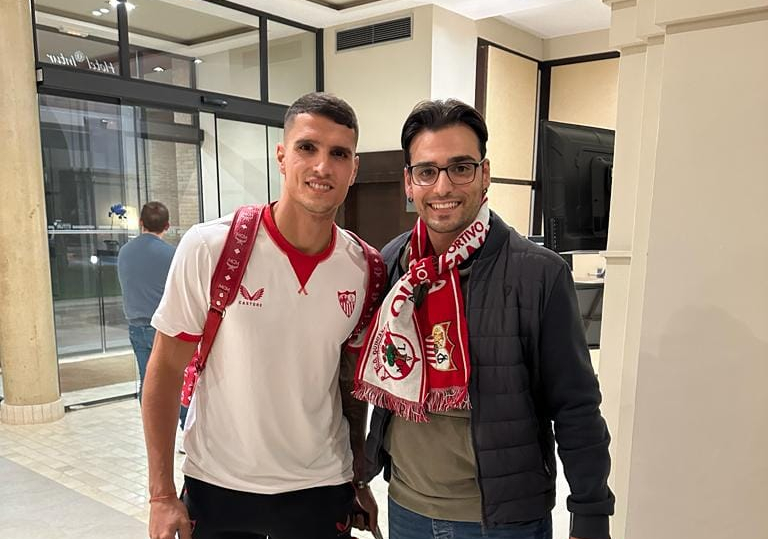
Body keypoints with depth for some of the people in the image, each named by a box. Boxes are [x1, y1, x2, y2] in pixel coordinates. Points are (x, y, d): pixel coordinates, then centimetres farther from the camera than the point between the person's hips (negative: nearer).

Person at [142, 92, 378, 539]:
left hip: (321, 489, 2)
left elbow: (351, 381, 5)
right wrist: (162, 495, -8)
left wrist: (360, 481, 8)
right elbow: (166, 369, -8)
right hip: (216, 486, -1)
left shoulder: (362, 269, -7)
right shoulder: (209, 249, -16)